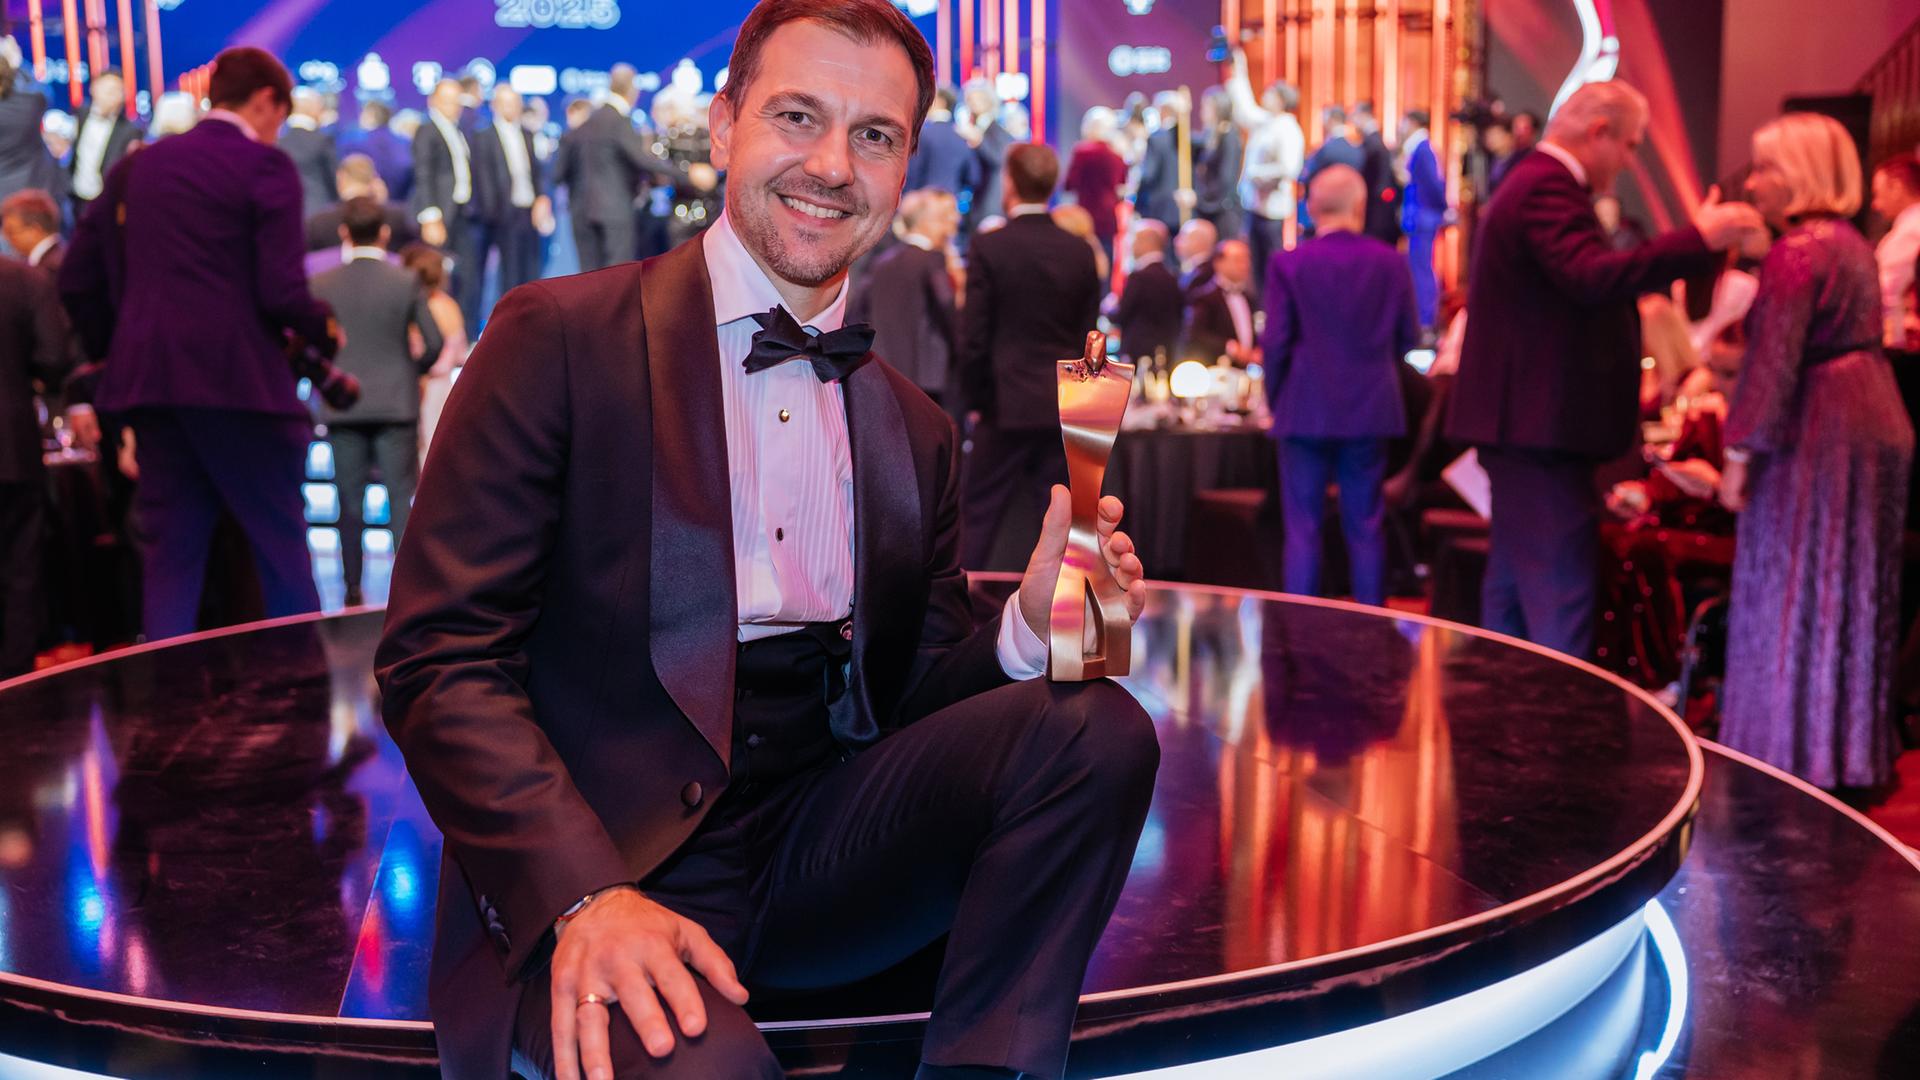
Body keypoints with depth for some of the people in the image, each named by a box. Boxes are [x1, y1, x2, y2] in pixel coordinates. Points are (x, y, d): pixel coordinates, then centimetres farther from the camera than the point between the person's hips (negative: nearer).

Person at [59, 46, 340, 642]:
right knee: (281, 546, 4)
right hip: (238, 380, -6)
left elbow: (78, 285, 12)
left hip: (148, 383, 6)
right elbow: (281, 294, -13)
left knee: (170, 552, 9)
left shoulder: (134, 167, 15)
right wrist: (324, 328, 7)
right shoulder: (264, 165, -4)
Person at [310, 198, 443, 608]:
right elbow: (433, 344, -3)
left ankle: (353, 587, 9)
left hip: (342, 405, 1)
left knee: (350, 499, 7)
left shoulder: (322, 284, -2)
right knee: (402, 494, 3)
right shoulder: (406, 281, -5)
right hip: (397, 404, -1)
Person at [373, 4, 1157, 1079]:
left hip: (820, 851, 6)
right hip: (582, 870, -6)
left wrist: (1026, 633, -9)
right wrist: (586, 896, -21)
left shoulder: (917, 430, 16)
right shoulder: (560, 340, -1)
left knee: (1099, 727, -16)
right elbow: (438, 657, -7)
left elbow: (908, 702, 15)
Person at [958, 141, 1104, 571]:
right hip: (1065, 407, 4)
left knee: (980, 516, 4)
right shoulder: (1081, 252, 3)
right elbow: (1088, 337, 7)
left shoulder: (988, 248, -9)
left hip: (1006, 406, -3)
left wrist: (973, 400, 4)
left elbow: (973, 338, -9)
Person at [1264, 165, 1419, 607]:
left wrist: (1275, 399, 4)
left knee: (1302, 528, 3)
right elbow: (1408, 337, 4)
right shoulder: (1390, 263, -2)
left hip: (1306, 410, -2)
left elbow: (1275, 342, -9)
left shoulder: (1289, 264, -8)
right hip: (1370, 409, 2)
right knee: (1366, 527, 10)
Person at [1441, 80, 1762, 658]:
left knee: (1513, 584, 15)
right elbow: (1592, 278, -30)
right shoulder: (1549, 187, -15)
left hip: (1521, 421, 11)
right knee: (1561, 596, -10)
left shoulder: (1534, 182, 19)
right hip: (1542, 424, -11)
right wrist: (1698, 240, -29)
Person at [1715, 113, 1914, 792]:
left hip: (1818, 435, -9)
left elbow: (1772, 363, -20)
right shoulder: (1850, 242, 14)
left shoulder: (1795, 253, -15)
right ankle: (1857, 755, 24)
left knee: (1798, 598, -1)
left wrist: (1738, 456, -17)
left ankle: (1802, 759, 6)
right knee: (1854, 595, 15)